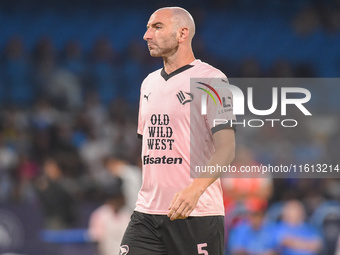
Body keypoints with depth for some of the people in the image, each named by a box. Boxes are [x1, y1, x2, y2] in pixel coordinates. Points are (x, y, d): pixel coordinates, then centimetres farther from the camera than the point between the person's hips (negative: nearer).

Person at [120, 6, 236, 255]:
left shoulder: (211, 80, -6)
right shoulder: (149, 83, 17)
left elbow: (226, 149, -15)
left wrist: (195, 189, -29)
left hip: (197, 214, -6)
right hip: (146, 214, 6)